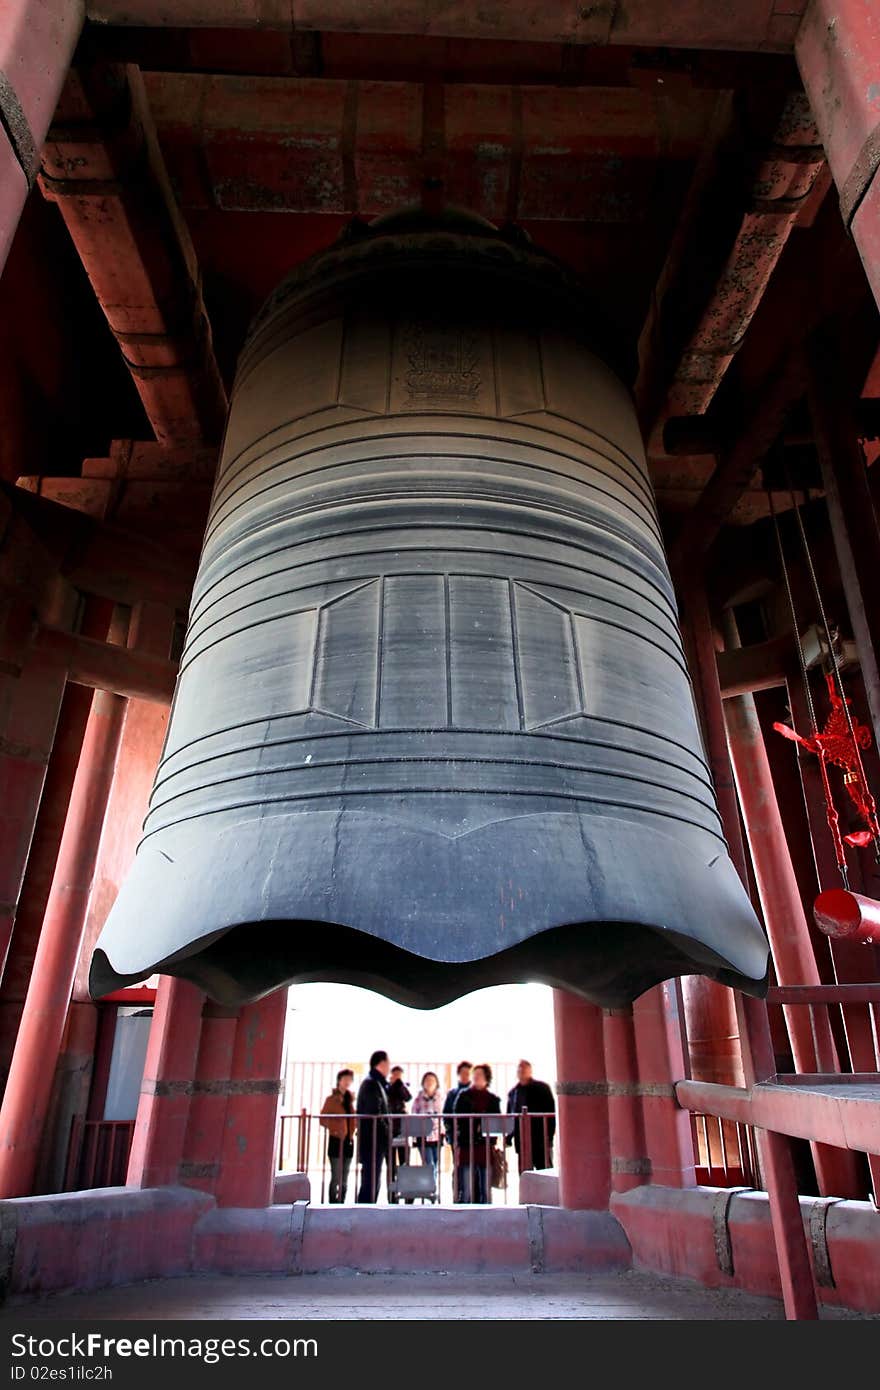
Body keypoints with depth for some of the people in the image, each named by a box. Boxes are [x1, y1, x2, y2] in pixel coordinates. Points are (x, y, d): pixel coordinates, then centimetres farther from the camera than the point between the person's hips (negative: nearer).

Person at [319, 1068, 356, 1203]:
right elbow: (323, 1118, -9)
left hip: (348, 1141, 6)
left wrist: (353, 1130, 4)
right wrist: (333, 1128, -18)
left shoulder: (350, 1099, 11)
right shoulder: (332, 1099, -6)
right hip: (336, 1140, -6)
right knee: (336, 1177, -6)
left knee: (344, 1179, 11)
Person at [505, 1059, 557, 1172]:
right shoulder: (513, 1092, 12)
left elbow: (551, 1112, -4)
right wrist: (509, 1137, 4)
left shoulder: (542, 1088, 0)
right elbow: (509, 1115, 14)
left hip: (540, 1139, -4)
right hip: (521, 1140, 4)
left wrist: (549, 1135, -11)